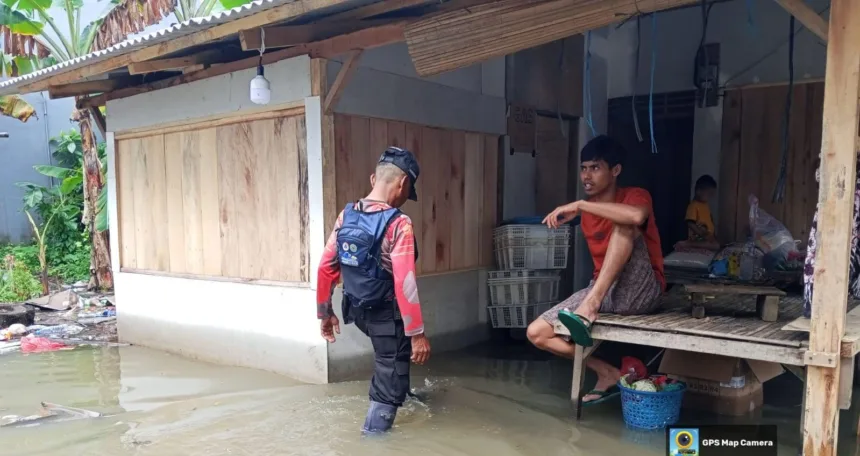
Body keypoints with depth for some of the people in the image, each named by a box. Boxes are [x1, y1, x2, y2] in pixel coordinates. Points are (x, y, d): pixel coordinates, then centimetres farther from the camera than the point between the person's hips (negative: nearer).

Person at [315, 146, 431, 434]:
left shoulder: (346, 215, -3)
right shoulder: (399, 224, -22)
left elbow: (326, 267, 1)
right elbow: (404, 283, -27)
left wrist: (324, 313, 12)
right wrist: (417, 333, -21)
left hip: (356, 311, 8)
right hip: (385, 314, -8)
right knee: (390, 379, 8)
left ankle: (401, 390, 52)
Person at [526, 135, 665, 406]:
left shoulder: (635, 195, -8)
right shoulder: (587, 214, 10)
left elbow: (637, 216, -36)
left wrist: (580, 206, -30)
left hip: (640, 292, -6)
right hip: (603, 292, 6)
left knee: (624, 227, -31)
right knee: (537, 333, -9)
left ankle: (588, 309, -36)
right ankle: (608, 373, 4)